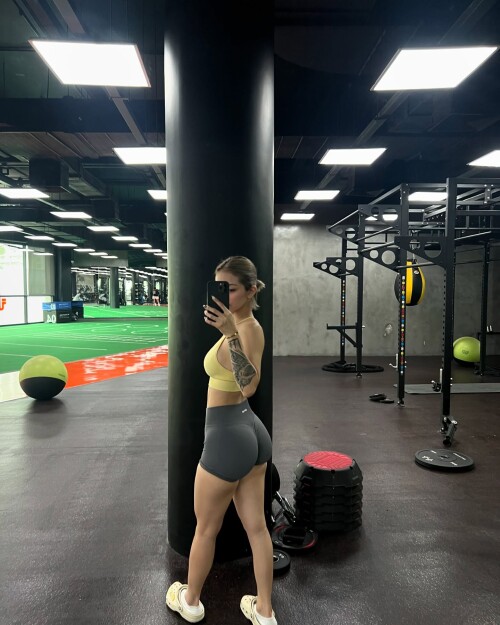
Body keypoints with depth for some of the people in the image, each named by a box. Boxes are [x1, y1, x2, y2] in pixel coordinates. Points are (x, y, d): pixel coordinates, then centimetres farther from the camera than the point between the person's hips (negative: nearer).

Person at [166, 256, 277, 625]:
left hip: (227, 436, -9)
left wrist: (229, 333, -50)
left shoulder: (243, 330, -25)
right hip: (250, 429, 9)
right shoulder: (252, 325, 4)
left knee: (206, 528, 16)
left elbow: (250, 386, -41)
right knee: (256, 526, 18)